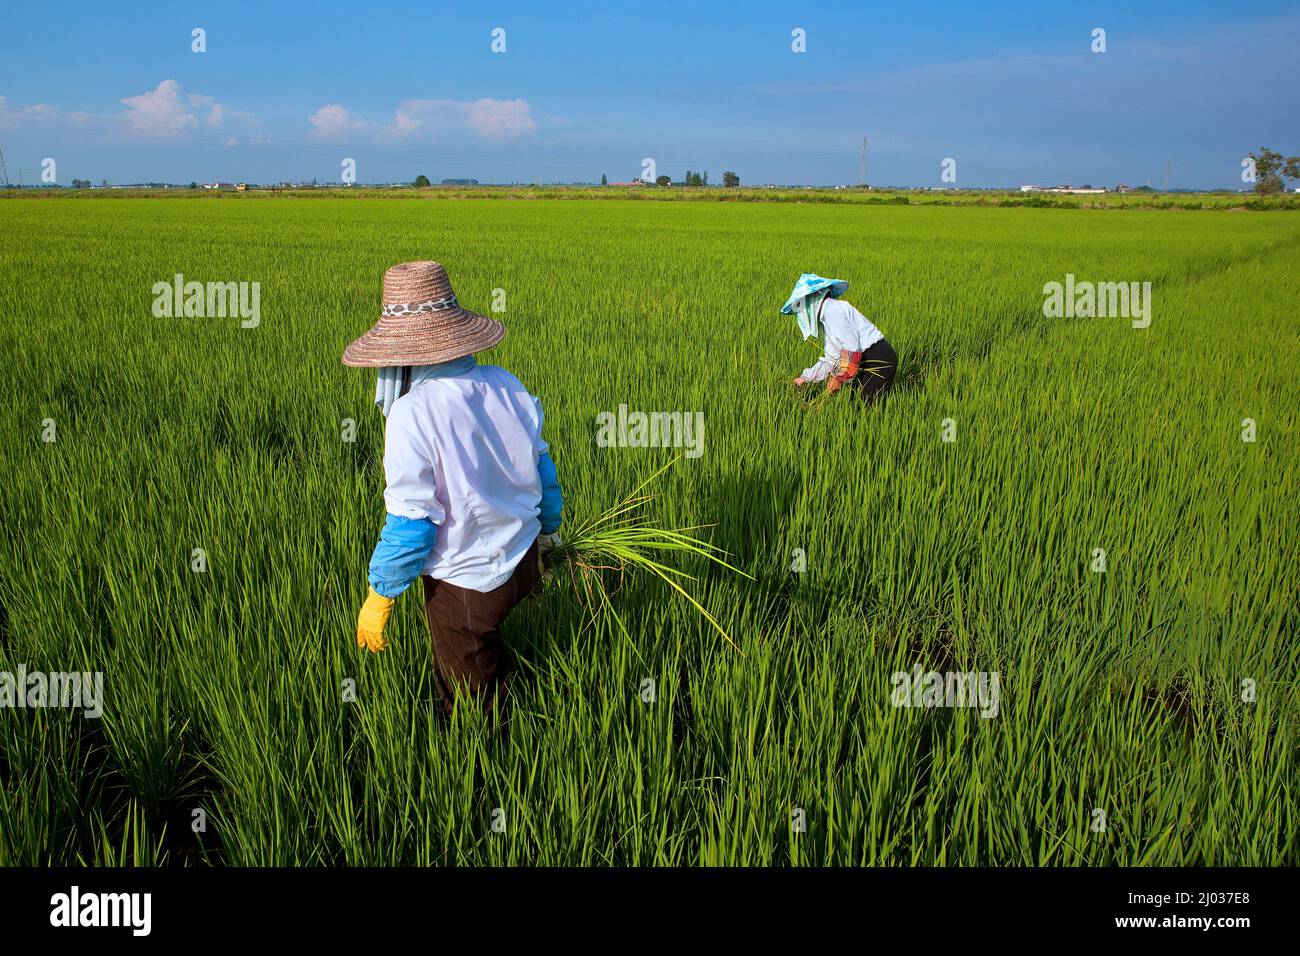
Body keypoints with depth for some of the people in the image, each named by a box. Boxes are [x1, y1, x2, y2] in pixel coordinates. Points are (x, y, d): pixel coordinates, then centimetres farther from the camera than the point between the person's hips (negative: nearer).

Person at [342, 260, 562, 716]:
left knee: (472, 703, 16)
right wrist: (549, 528, 25)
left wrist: (378, 598, -7)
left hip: (464, 585, -6)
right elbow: (541, 468, 6)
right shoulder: (506, 385, -6)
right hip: (522, 561, 6)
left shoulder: (412, 413, -25)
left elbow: (410, 522, -21)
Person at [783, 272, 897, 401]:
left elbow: (851, 348, -22)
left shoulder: (833, 310, -14)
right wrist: (806, 377, 25)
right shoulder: (828, 315, 19)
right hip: (867, 361, 10)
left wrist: (839, 378, -14)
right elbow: (831, 358, 23)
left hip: (879, 360, -10)